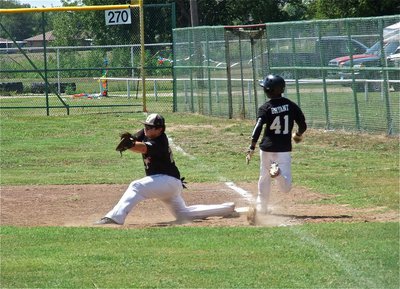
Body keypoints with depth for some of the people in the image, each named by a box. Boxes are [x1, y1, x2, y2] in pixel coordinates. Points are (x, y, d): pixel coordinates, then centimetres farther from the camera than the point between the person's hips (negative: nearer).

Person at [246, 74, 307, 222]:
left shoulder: (265, 108, -7)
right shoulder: (291, 105, 1)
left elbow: (258, 129, -17)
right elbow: (302, 125, 5)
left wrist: (252, 148, -18)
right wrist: (298, 135, 26)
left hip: (267, 148, -1)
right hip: (284, 149, 1)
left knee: (264, 178, 20)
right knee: (285, 187, -3)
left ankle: (261, 207, 21)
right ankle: (278, 171, -33)